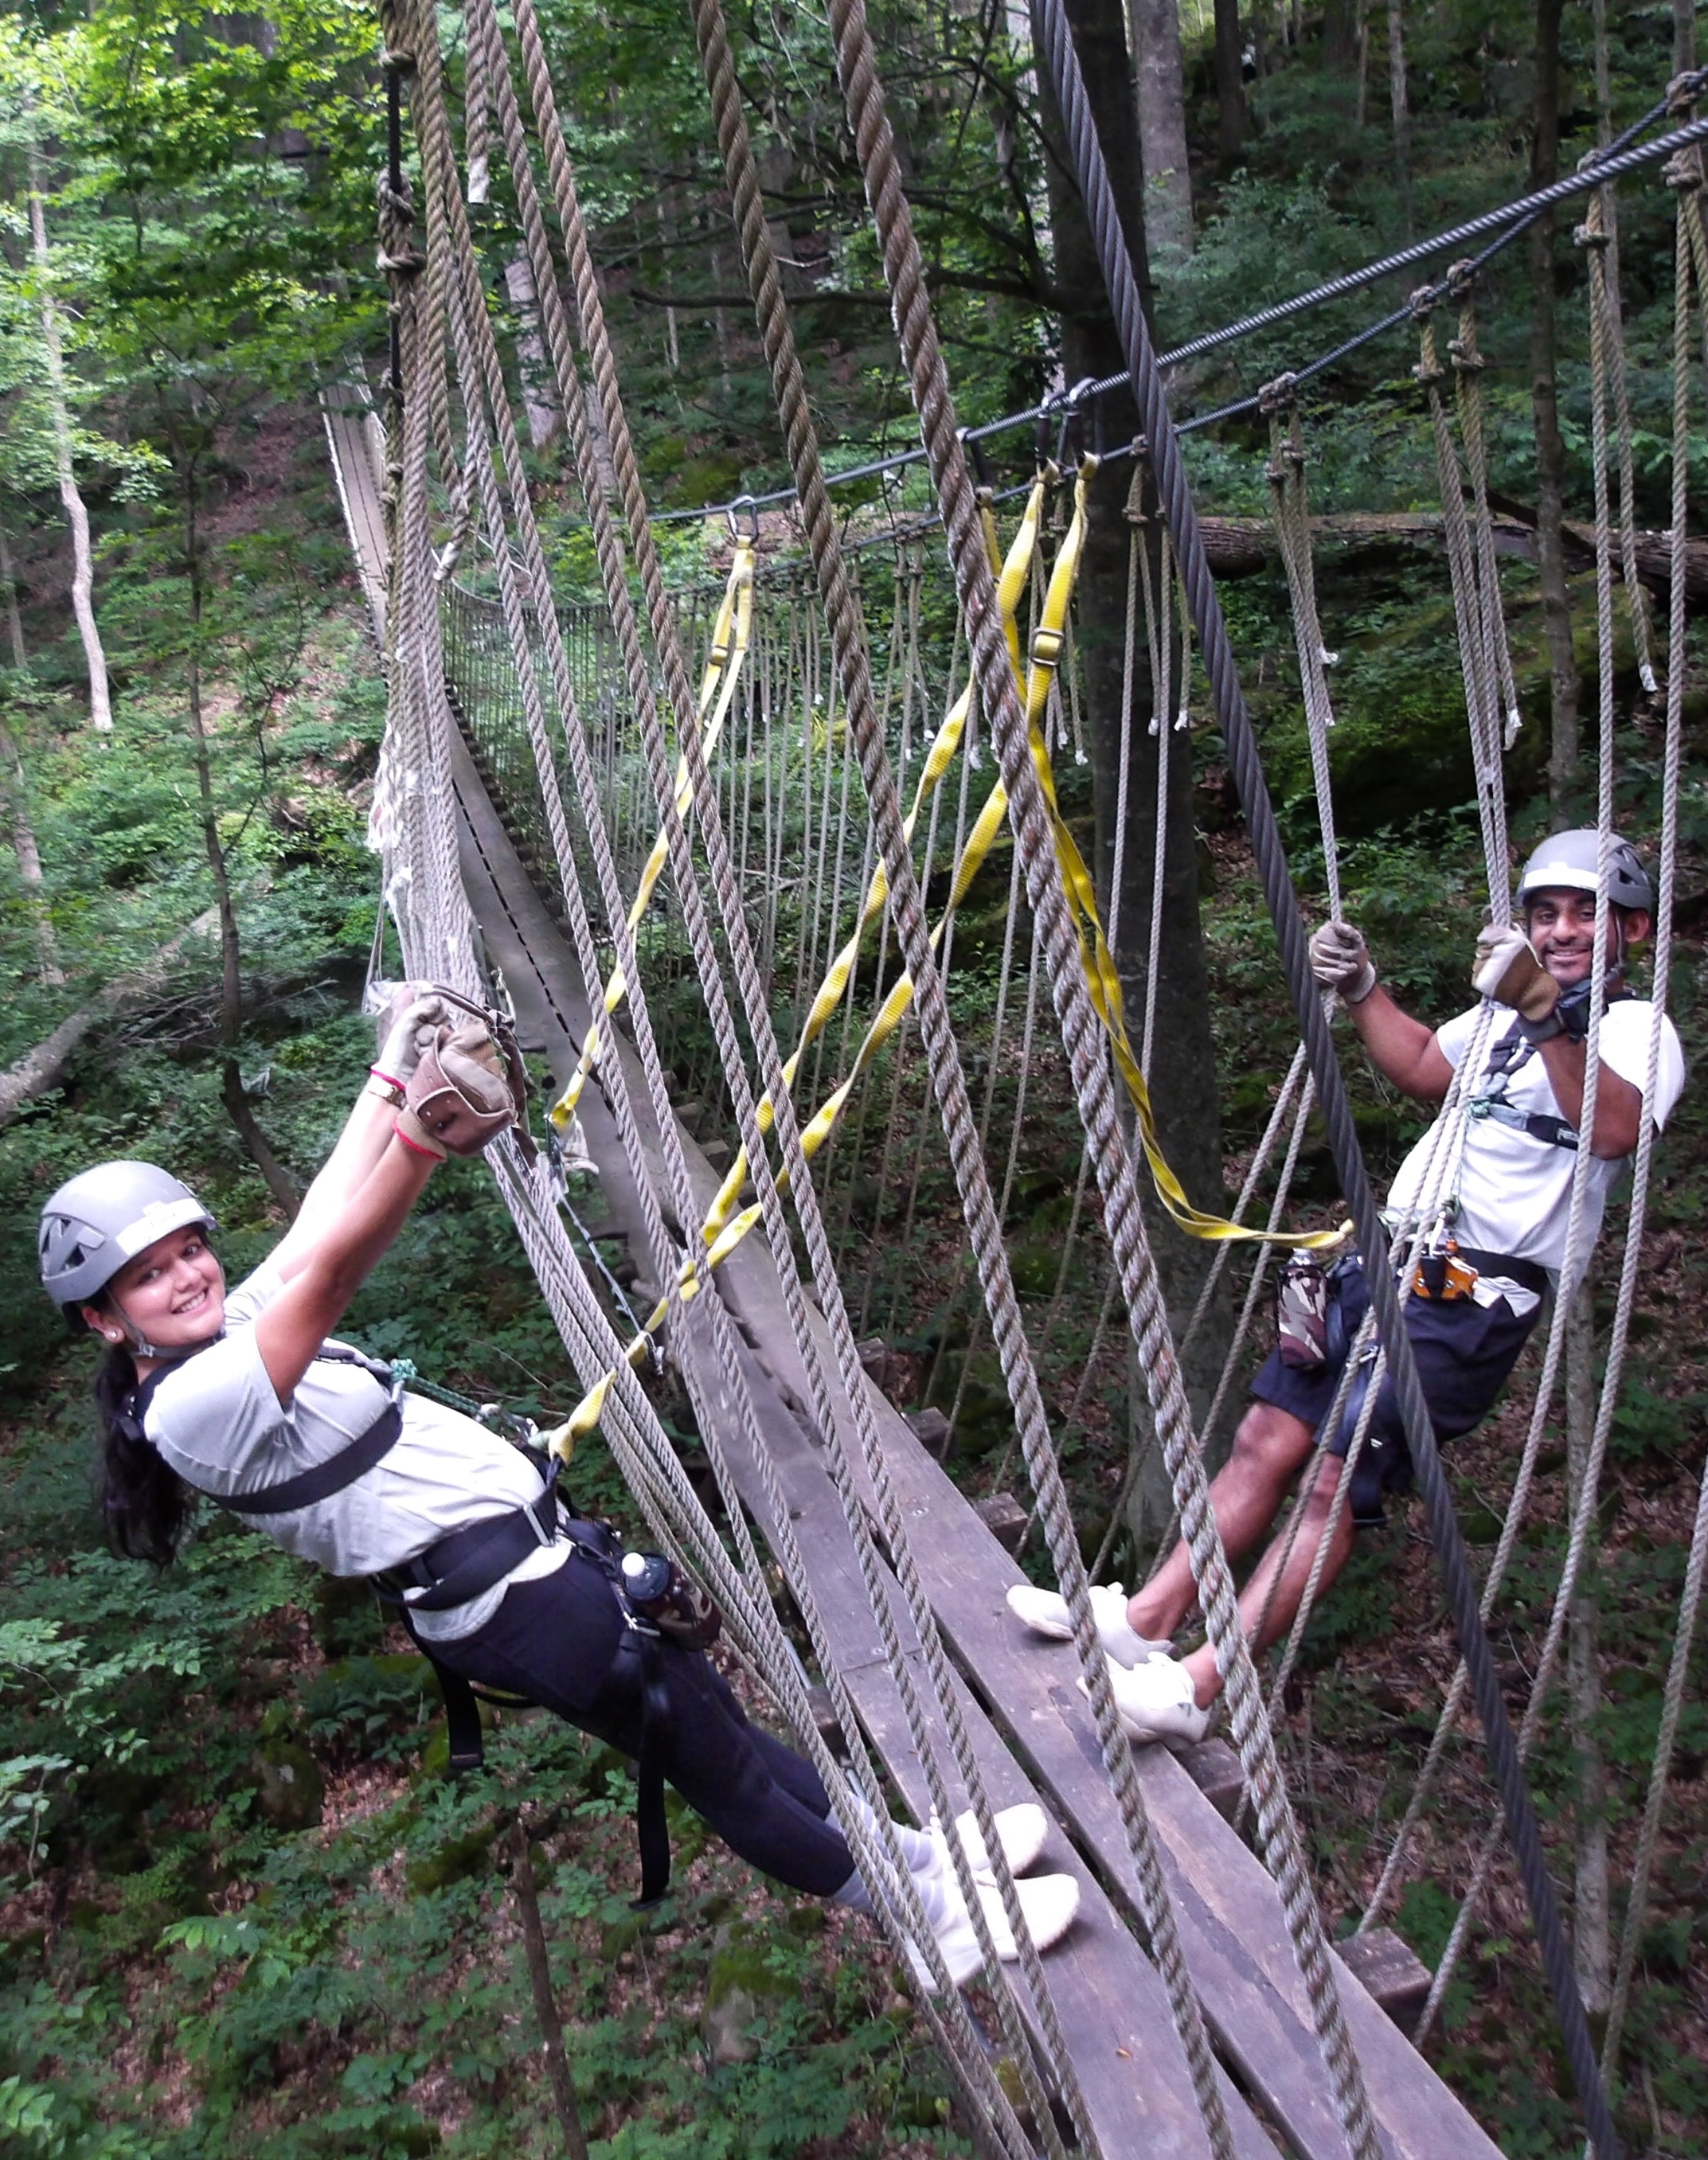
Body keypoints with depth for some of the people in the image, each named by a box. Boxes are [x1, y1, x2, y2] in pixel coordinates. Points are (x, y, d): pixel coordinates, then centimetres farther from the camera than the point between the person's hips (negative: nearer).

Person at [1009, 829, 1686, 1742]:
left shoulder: (1636, 1028, -4)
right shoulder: (1512, 1007, 21)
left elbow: (1614, 1131, -25)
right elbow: (1421, 1067, 35)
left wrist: (1548, 1018, -39)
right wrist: (1361, 990, 19)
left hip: (1470, 1298, -8)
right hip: (1387, 1256, 8)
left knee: (1336, 1480, -12)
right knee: (1267, 1438, 2)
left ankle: (1199, 1685, -8)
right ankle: (1145, 1618, 7)